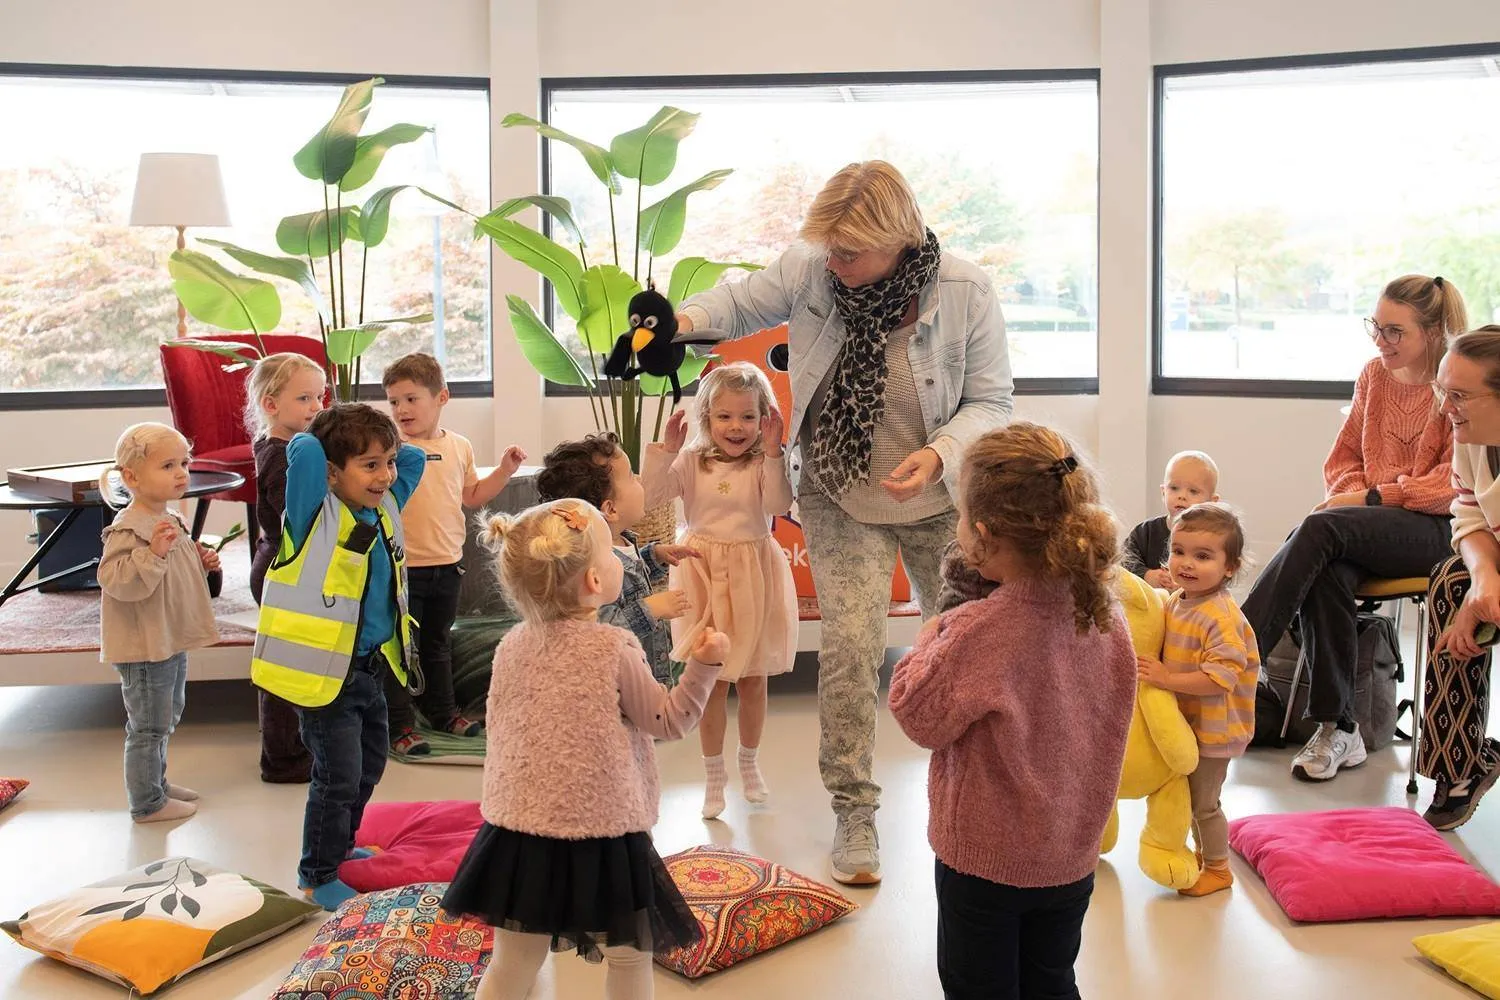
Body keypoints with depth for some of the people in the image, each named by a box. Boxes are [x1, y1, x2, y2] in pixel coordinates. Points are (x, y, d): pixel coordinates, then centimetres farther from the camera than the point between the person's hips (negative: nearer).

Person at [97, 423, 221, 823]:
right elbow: (116, 581, -30)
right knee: (148, 726, 1)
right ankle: (147, 803, 13)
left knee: (166, 718, 23)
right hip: (145, 645, -10)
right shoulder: (128, 529, -21)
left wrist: (202, 563, 6)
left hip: (172, 640, 10)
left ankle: (157, 782, 39)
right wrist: (153, 553, -39)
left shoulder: (172, 522, 9)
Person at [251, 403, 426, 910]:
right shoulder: (317, 514, -17)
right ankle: (317, 874, 18)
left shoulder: (384, 508, 4)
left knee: (369, 766, 23)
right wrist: (322, 444, -11)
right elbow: (303, 450, -31)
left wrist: (380, 448, 4)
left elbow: (414, 456, 16)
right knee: (339, 777, -2)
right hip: (325, 673, -8)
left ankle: (339, 846, 45)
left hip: (370, 668, 8)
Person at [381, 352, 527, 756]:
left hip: (447, 564, 5)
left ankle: (442, 711, 35)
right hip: (403, 567, -5)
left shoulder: (459, 446, 6)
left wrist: (504, 471, 8)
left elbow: (472, 496, 16)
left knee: (438, 643, 21)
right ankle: (399, 725, 11)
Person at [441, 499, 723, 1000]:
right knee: (629, 958, 14)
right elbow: (669, 721, -5)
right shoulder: (614, 649, -14)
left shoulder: (513, 645, 1)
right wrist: (703, 665, -4)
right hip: (602, 833, -5)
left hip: (520, 831, 5)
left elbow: (498, 728, 11)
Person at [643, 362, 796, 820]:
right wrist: (665, 449, -19)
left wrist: (773, 452, -29)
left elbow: (779, 504, -23)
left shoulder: (764, 463, -6)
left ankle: (750, 763, 34)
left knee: (753, 677, 13)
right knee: (712, 678, 5)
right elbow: (650, 496, -11)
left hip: (753, 576, 0)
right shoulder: (691, 462, -2)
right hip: (704, 575, 0)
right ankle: (713, 774, 19)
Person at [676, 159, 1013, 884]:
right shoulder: (808, 270, -14)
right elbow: (740, 304, 2)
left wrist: (939, 453, -28)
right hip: (842, 502, 0)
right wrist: (683, 320, -20)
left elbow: (990, 401, -10)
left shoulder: (966, 294, -17)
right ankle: (853, 809, 5)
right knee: (850, 646, -12)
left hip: (940, 501, 1)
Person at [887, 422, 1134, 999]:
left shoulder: (978, 631, -28)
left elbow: (918, 718, -15)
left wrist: (934, 635, -2)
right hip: (1071, 856, 6)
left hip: (984, 857, -6)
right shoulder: (1108, 619, -8)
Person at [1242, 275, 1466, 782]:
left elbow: (1452, 484, -10)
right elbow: (1343, 459, 18)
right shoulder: (1374, 376, 13)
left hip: (1435, 530, -5)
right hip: (1371, 528, 5)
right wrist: (1353, 495, -4)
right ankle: (1337, 730, -26)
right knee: (1326, 571, -31)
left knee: (1321, 527, -32)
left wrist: (1372, 498, -15)